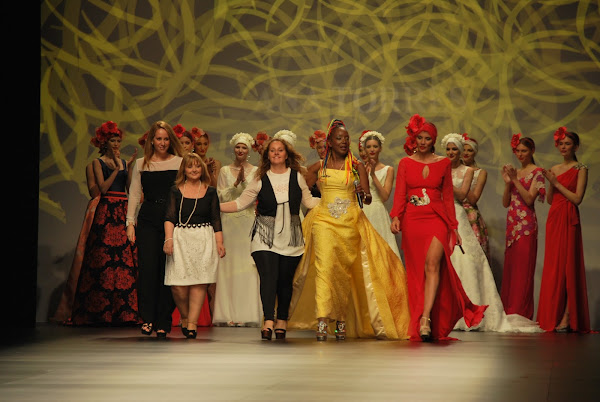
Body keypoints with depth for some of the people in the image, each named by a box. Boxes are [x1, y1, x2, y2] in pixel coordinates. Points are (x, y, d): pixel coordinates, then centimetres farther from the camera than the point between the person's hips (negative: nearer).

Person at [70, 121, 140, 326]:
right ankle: (101, 310, -7)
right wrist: (116, 169, -10)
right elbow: (103, 188, -7)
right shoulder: (98, 162, 6)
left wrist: (128, 167, 0)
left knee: (127, 255, -4)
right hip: (106, 211, -4)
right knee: (104, 256, -9)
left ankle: (125, 310, -4)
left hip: (124, 211, 4)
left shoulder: (125, 163, 18)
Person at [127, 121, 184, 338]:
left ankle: (163, 322, 6)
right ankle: (147, 318, -1)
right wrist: (130, 222, 4)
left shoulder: (179, 163, 6)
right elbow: (134, 194, 12)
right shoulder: (141, 164, 11)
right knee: (147, 267, -9)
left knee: (167, 269, -1)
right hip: (148, 220, 1)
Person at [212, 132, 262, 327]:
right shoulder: (225, 171, 10)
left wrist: (245, 181, -13)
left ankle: (247, 313, -3)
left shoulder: (256, 171, 9)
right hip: (229, 221, 1)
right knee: (229, 265, -3)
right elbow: (222, 197, 2)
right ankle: (229, 313, 0)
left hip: (249, 221, 0)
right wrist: (236, 183, -10)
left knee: (248, 265, -6)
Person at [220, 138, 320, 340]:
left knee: (285, 279, 2)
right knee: (268, 276, -16)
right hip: (265, 237, -1)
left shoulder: (297, 177, 8)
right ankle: (268, 321, -21)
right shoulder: (260, 179, 4)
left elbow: (308, 201, 20)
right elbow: (240, 203, 7)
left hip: (290, 238, 1)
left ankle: (282, 321, 17)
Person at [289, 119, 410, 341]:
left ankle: (342, 320, 16)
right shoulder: (319, 167, 8)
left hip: (350, 223, 1)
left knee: (345, 271, 4)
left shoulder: (357, 167, 6)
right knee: (325, 266, -17)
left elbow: (368, 197, -1)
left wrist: (364, 194, -21)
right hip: (324, 221, -1)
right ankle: (322, 321, -24)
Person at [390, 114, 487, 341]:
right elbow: (400, 194, 3)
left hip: (437, 219, -1)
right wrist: (395, 217, -14)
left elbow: (448, 196, 12)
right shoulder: (405, 163, 10)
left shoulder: (443, 163, 10)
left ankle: (425, 319, -29)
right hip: (412, 220, 1)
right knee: (417, 270, 3)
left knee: (432, 263, -21)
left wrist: (454, 226, 10)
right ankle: (419, 322, 9)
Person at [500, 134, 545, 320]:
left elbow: (529, 199, -13)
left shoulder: (536, 172, -1)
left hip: (526, 224, -7)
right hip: (512, 223, 7)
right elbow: (505, 203, 12)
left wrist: (515, 179, -15)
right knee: (509, 268, 6)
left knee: (523, 268, -8)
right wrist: (507, 182, -1)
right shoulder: (514, 172, 17)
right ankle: (508, 312, 9)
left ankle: (520, 314, -7)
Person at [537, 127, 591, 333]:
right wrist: (550, 183, 0)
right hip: (553, 218, 6)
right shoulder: (554, 169, 16)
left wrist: (556, 183, -10)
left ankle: (567, 317, -8)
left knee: (568, 265, -8)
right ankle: (552, 316, 8)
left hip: (569, 220, -6)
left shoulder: (580, 169, -2)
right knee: (552, 265, 4)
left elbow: (577, 198, -11)